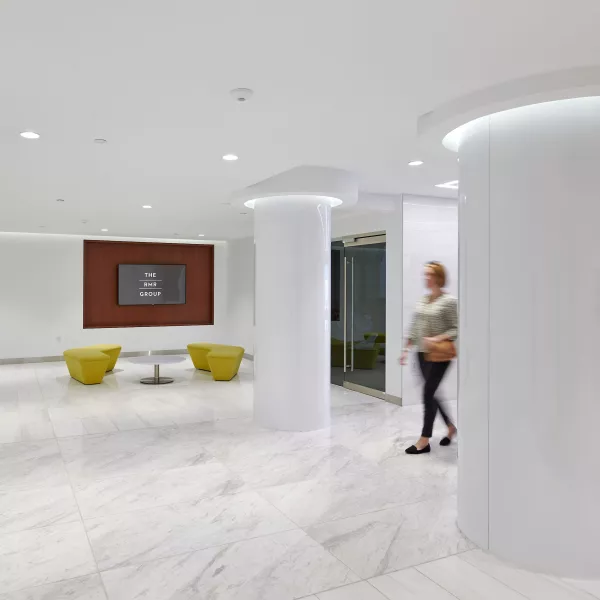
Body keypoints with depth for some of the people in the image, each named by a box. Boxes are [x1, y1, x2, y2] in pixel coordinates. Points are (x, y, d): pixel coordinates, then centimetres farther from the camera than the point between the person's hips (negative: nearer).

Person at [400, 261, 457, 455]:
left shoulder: (449, 301, -10)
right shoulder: (422, 300, 10)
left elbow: (456, 329, -12)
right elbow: (414, 328, 14)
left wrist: (437, 339, -23)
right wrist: (406, 349, 9)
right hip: (423, 354, 7)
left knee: (428, 394, -6)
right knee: (431, 394, 13)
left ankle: (424, 441, 5)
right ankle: (451, 426, 34)